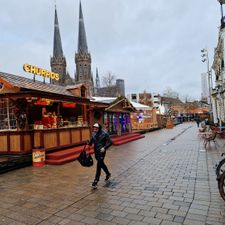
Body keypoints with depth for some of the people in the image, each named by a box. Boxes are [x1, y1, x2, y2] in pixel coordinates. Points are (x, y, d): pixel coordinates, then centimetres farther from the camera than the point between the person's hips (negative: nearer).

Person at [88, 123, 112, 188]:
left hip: (101, 152, -7)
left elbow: (110, 142, -12)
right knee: (101, 164, 22)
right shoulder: (94, 134, 2)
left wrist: (104, 148, -24)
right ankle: (108, 174, 45)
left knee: (98, 166, -7)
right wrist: (89, 144, -11)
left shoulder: (104, 134, -15)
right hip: (96, 151, 7)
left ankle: (96, 181, 1)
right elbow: (92, 140, 11)